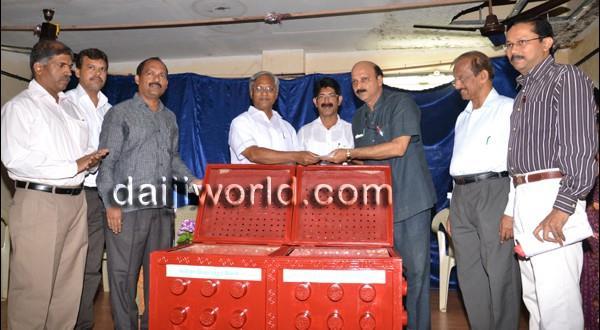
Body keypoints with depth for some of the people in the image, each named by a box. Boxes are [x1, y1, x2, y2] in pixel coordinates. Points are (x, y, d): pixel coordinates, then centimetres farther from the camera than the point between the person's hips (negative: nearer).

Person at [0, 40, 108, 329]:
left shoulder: (70, 108, 19)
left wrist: (91, 158, 2)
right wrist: (74, 166, -15)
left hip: (75, 201, 7)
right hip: (38, 202, -6)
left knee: (69, 285, 10)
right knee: (34, 286, -1)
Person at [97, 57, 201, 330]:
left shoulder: (170, 118, 17)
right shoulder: (120, 113, 2)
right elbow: (106, 161, -4)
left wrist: (192, 181, 6)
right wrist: (110, 204, -12)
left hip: (163, 207, 5)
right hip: (128, 207, -5)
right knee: (124, 274, 1)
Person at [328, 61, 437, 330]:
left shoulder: (401, 103, -6)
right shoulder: (358, 118, 15)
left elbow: (398, 147, -18)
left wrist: (350, 153, -14)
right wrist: (346, 162, 1)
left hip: (410, 199, -6)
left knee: (415, 268, -1)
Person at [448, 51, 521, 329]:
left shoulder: (508, 108, -1)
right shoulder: (463, 117, 21)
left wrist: (512, 211, -17)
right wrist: (454, 209, 16)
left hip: (494, 192, -7)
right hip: (461, 195, 7)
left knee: (500, 274, -2)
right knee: (469, 275, 8)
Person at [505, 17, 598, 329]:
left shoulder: (566, 77, -1)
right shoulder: (524, 91, 22)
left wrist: (562, 209, -22)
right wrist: (513, 209, 10)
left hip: (553, 195, -8)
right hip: (522, 197, 8)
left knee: (556, 294, -9)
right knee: (532, 293, 14)